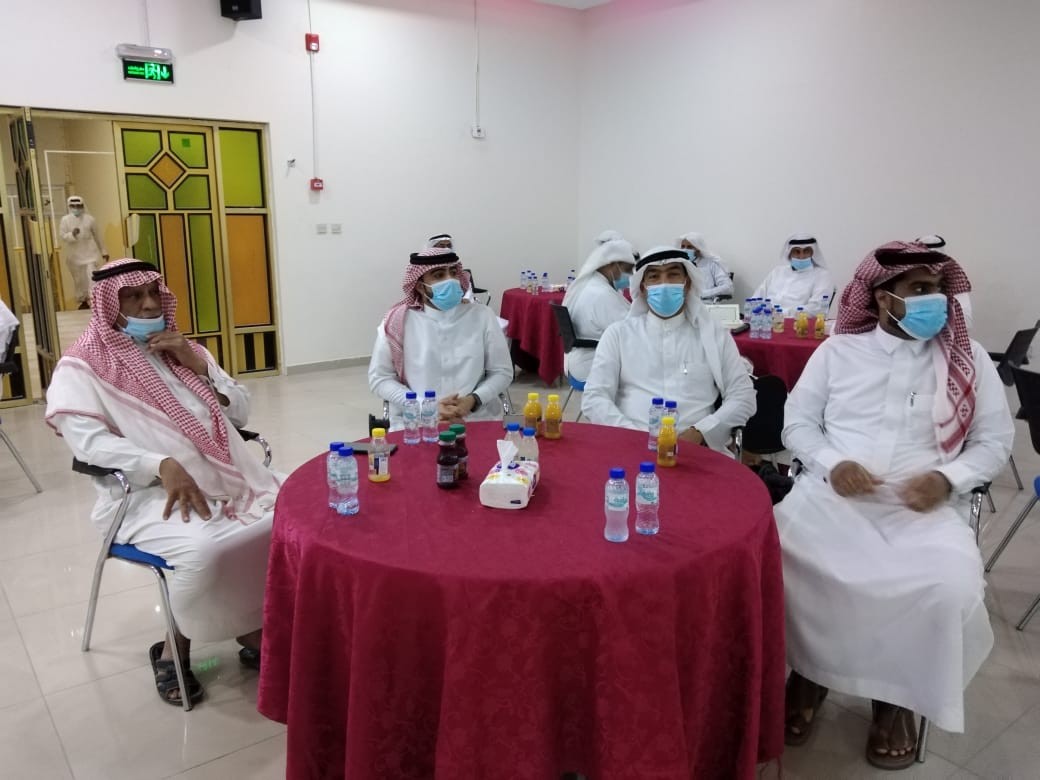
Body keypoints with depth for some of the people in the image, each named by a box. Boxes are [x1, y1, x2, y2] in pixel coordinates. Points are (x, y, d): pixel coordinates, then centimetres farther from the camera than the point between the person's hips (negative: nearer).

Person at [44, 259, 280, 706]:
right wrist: (163, 465, -26)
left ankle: (255, 626, 2)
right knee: (205, 549, -34)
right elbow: (87, 441, -13)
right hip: (147, 494, -5)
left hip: (228, 478, 6)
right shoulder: (82, 367, 2)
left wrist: (198, 368, 0)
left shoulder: (183, 350, 18)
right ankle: (174, 648, -3)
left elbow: (240, 413, 15)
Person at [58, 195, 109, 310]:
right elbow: (62, 236, -8)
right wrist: (72, 234, -29)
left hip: (89, 253, -1)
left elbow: (97, 237, 7)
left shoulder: (90, 219, -2)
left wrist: (104, 251, 12)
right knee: (79, 279, 12)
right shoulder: (65, 220, -2)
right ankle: (83, 301, 28)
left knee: (91, 277, -13)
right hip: (74, 255, 2)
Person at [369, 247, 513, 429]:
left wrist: (473, 400, -11)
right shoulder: (398, 321, -1)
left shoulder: (482, 316, 3)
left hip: (477, 420, 2)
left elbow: (502, 372, 6)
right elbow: (379, 378, 1)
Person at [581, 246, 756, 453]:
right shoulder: (618, 334, 12)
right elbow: (594, 398, 4)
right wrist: (636, 436, -11)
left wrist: (699, 432, -8)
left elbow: (743, 397, 8)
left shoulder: (715, 335, 14)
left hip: (696, 447, 1)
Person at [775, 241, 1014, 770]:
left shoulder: (969, 359, 9)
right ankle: (808, 673, 1)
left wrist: (948, 479, -9)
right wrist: (831, 464, -12)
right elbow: (797, 421, 8)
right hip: (832, 493, 0)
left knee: (951, 584, -28)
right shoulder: (837, 350, 6)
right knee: (779, 553, -26)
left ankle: (900, 696, 2)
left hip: (922, 506, 1)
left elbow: (995, 440, 10)